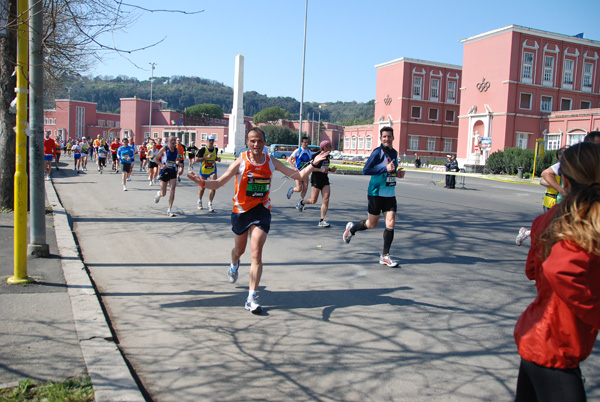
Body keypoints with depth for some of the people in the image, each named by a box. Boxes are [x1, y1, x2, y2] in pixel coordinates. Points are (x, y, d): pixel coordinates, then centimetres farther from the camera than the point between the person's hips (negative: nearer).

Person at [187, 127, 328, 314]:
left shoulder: (271, 162, -3)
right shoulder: (241, 162, -10)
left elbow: (298, 175, 4)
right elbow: (218, 183, -13)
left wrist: (313, 164, -9)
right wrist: (202, 182, -32)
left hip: (262, 210, 0)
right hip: (241, 210, 0)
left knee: (256, 253, -11)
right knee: (240, 249, 19)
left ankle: (252, 298, -5)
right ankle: (234, 265, 58)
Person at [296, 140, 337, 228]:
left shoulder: (327, 156, 11)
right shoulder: (317, 156, -13)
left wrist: (330, 169, 8)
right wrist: (321, 170, -26)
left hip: (325, 179, 7)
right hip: (316, 180, -7)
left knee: (326, 199, -7)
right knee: (313, 200, -2)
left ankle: (322, 220, -4)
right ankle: (302, 202, 31)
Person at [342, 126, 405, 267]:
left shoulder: (394, 153, 11)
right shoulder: (378, 152, -11)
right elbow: (366, 170, -17)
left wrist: (397, 173, 3)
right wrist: (385, 168, -23)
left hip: (390, 194, 6)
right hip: (376, 193, -6)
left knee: (390, 224, -5)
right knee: (371, 224, 5)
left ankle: (385, 256, 5)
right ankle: (351, 229, 36)